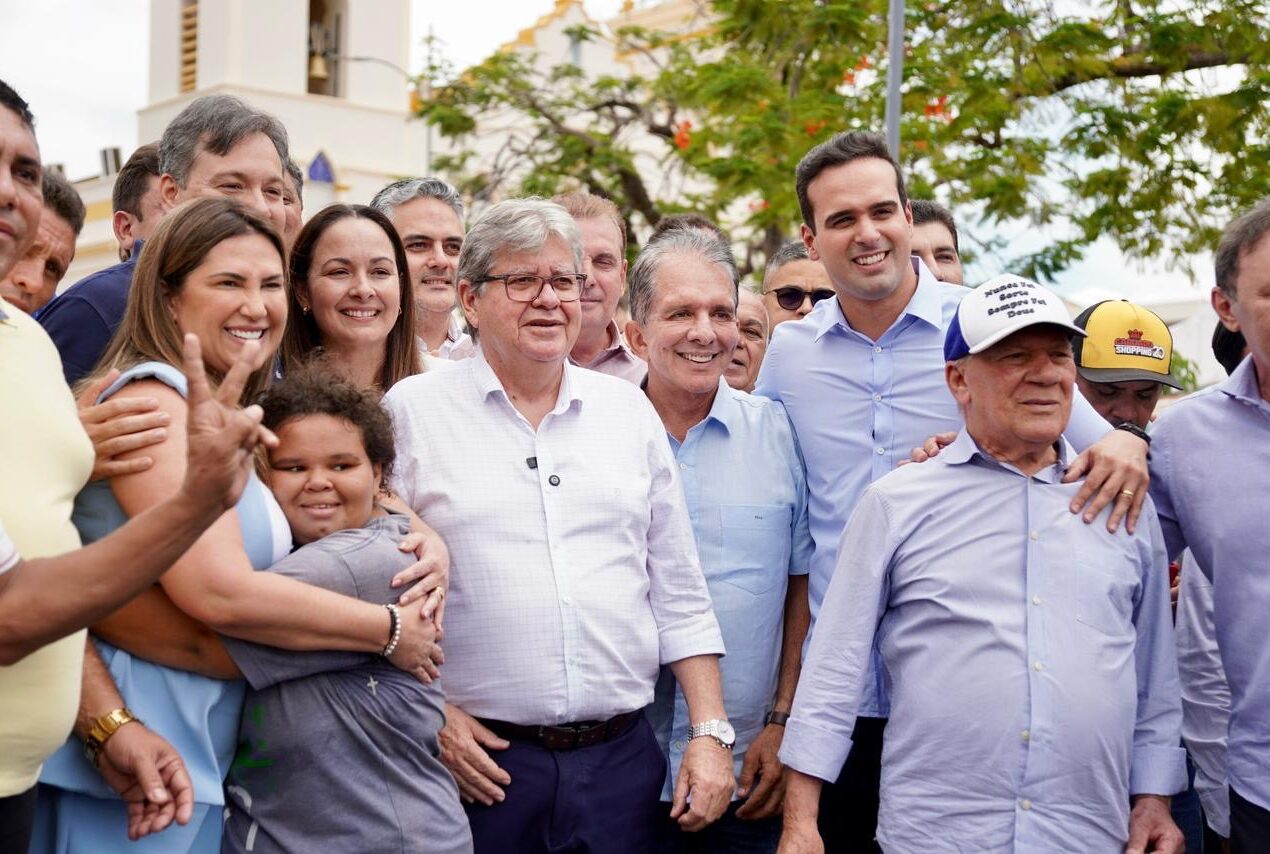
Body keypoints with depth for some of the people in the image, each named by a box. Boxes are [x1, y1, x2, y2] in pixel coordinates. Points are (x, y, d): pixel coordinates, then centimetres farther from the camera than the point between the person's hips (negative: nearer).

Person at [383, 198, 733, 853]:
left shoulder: (629, 411, 10)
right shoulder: (413, 411, 0)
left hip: (622, 757, 3)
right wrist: (430, 717, -9)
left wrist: (710, 732, 5)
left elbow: (679, 596, 11)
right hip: (481, 760, -3)